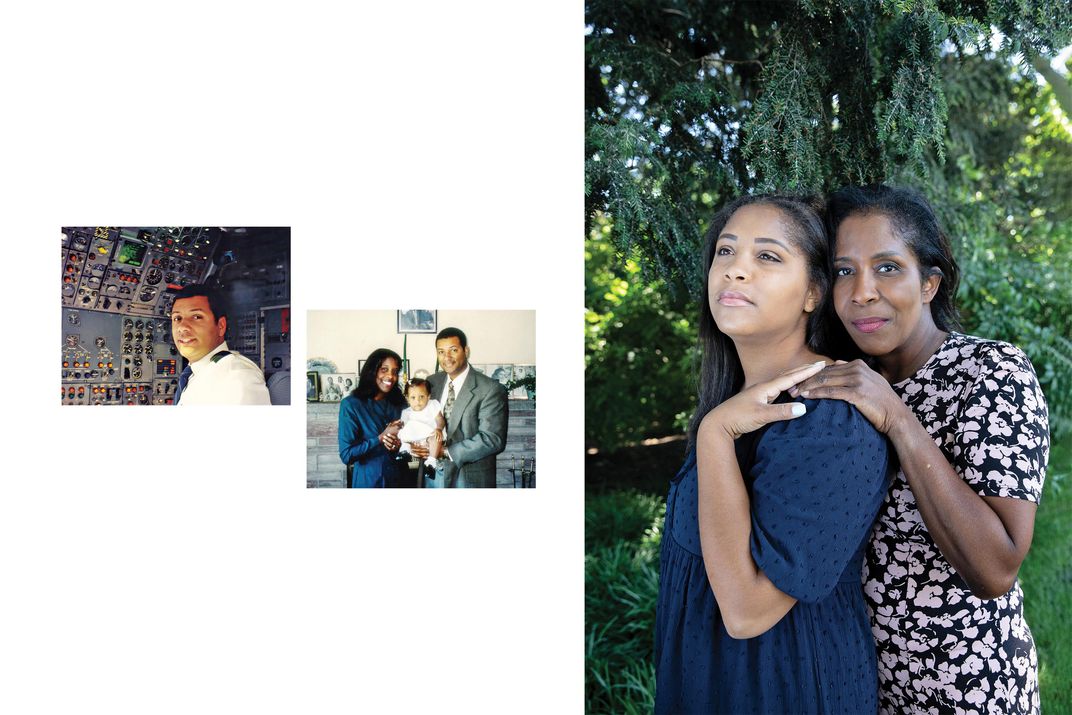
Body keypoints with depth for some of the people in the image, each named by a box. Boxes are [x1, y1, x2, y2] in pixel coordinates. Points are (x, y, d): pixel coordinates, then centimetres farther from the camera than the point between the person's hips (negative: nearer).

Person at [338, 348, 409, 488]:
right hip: (368, 481, -4)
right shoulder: (351, 404, -13)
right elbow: (346, 455, -17)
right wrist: (382, 437, -19)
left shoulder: (400, 403, 0)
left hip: (399, 479, 4)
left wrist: (400, 445, -14)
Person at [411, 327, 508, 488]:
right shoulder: (431, 383, 4)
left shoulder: (491, 390, -14)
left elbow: (493, 439, -19)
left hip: (470, 479, -4)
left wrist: (446, 451, -19)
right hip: (432, 475, 4)